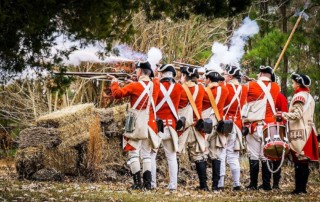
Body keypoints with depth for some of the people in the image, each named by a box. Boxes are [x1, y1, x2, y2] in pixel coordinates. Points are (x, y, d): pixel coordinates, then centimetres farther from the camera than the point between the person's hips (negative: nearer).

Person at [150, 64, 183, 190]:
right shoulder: (178, 88, 0)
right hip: (171, 125, 3)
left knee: (151, 155, 4)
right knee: (171, 157, 9)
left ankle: (152, 183, 0)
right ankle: (173, 184, 7)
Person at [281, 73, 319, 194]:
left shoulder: (299, 96, -10)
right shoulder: (309, 96, 17)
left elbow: (297, 114, -18)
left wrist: (283, 115, -10)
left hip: (299, 132, -9)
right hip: (308, 131, 9)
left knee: (299, 162, -9)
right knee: (304, 162, 9)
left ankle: (299, 188, -10)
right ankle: (303, 188, 11)